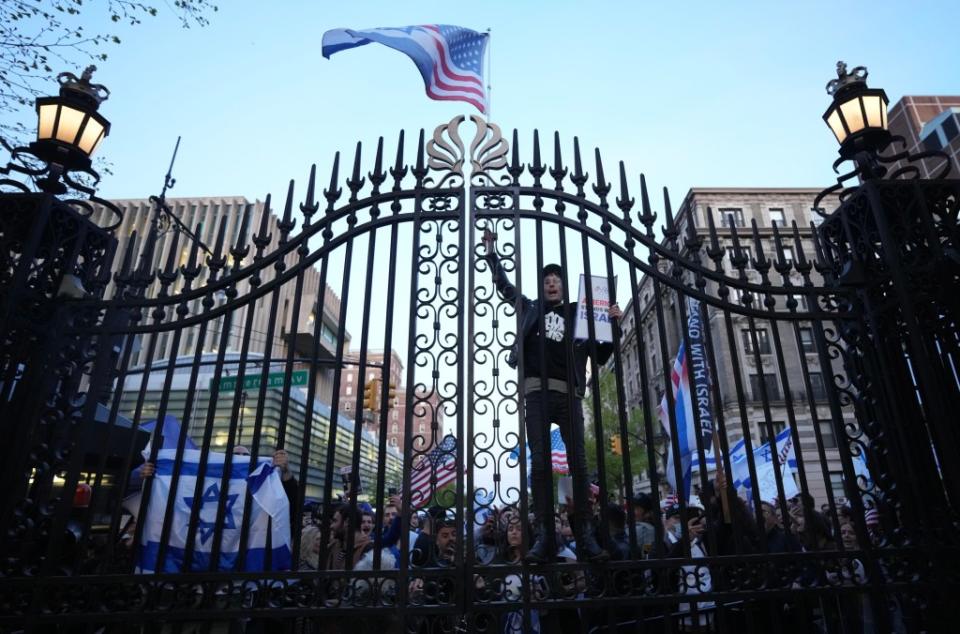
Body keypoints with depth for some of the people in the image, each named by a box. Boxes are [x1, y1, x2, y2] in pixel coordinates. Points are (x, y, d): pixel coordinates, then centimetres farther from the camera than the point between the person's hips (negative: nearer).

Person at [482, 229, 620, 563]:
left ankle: (585, 536, -2)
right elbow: (504, 285, 28)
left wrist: (612, 324, 3)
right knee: (540, 464, -6)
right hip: (537, 392, 0)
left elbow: (600, 356, 16)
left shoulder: (577, 315, 17)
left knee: (578, 464, -6)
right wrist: (491, 251, 28)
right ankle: (545, 536, -4)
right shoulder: (531, 308, 19)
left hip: (568, 393, 0)